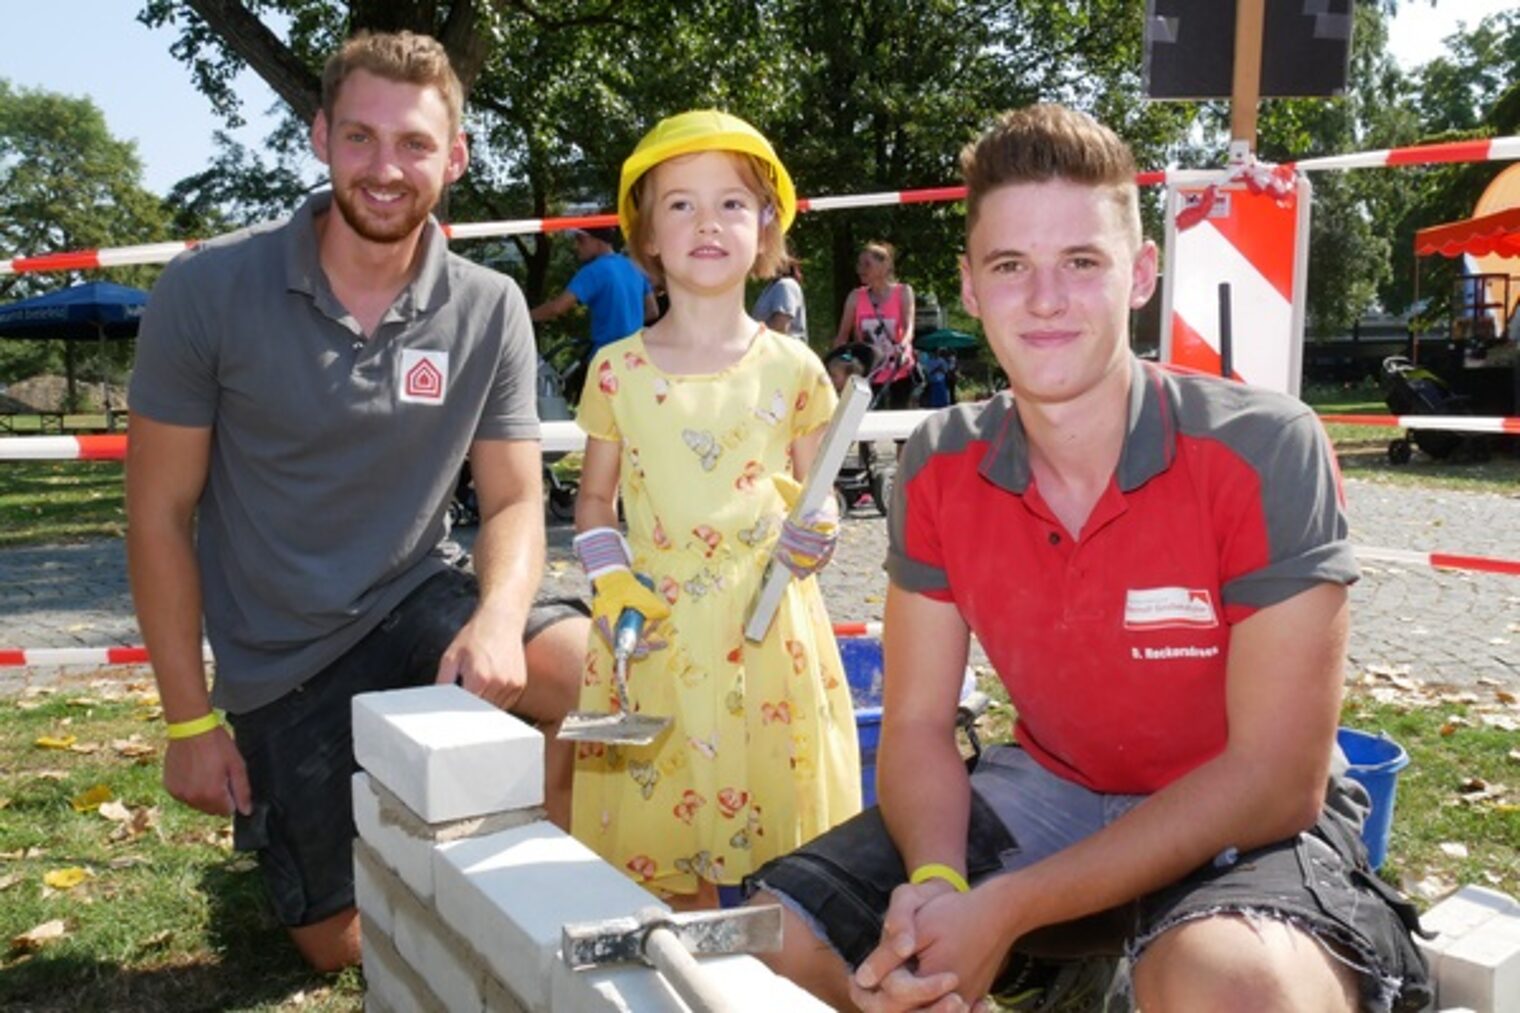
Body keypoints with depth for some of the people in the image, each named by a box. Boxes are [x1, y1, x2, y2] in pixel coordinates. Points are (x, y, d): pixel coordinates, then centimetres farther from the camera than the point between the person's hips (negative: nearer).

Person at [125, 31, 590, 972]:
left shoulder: (490, 310, -9)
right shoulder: (211, 290, -15)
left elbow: (514, 501, -6)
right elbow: (161, 513, -8)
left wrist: (498, 618, -29)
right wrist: (189, 721, -7)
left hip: (414, 605, 1)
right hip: (281, 659, -1)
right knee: (341, 947, 6)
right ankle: (280, 826, 40)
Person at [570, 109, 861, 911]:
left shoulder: (792, 369, 1)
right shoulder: (619, 372, 1)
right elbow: (595, 499, 11)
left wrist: (816, 532, -10)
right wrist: (612, 586, -5)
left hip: (771, 631, 0)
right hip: (657, 634, 1)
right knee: (667, 841, 8)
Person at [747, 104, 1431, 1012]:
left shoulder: (1265, 452, -21)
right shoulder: (940, 469, -7)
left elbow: (1278, 782, -21)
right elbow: (917, 722, -3)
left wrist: (1008, 909, -26)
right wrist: (937, 885, -25)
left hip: (1244, 825, -4)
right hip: (1049, 793, 5)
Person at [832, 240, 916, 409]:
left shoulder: (903, 292, -2)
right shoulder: (855, 297, 2)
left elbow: (908, 327, -16)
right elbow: (842, 336, 4)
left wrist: (902, 346, -37)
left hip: (899, 374, -1)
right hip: (867, 376, 1)